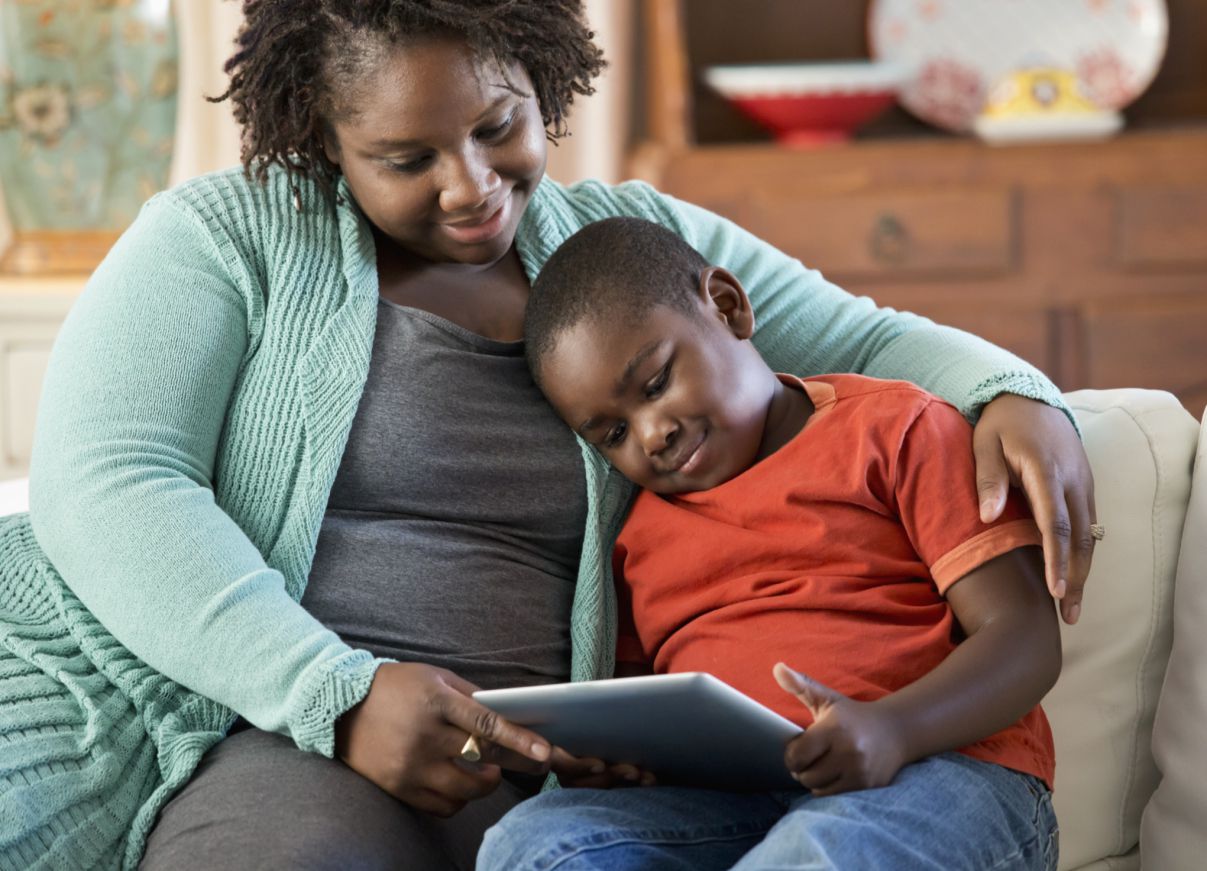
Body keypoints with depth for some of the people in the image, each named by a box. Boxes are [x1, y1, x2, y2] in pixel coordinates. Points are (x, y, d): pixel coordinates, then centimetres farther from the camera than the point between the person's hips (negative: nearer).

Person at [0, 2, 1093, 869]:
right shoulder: (225, 235, 5)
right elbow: (102, 485, -6)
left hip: (487, 761, 3)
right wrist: (340, 694, -19)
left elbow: (863, 340, 20)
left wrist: (1017, 395, -4)